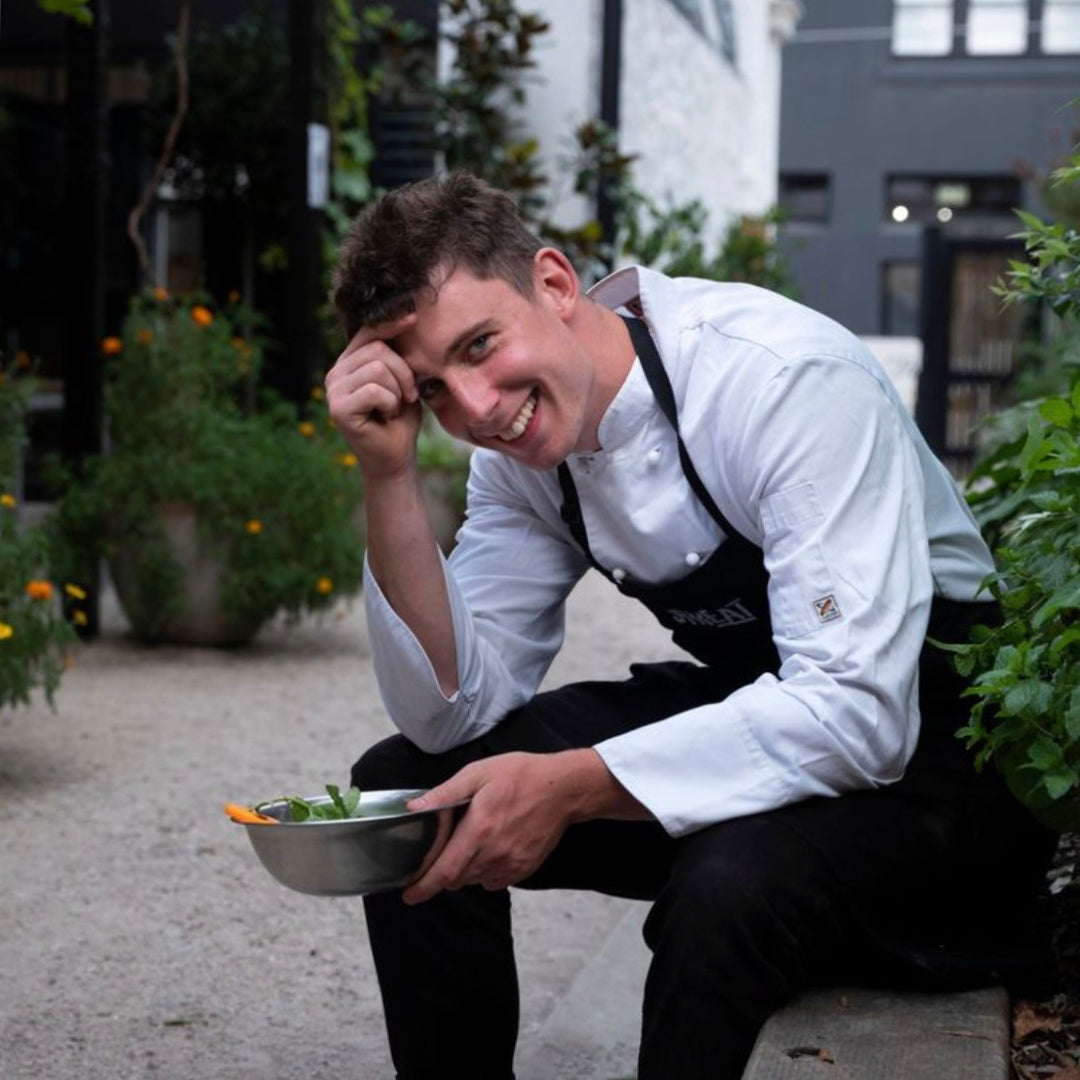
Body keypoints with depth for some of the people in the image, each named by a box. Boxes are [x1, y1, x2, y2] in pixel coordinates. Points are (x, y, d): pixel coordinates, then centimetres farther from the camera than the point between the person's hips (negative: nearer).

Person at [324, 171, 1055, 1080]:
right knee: (402, 789, -2)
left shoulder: (792, 379, -27)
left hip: (928, 736, -7)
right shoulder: (518, 444, -5)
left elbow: (857, 714, -33)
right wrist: (390, 475, -19)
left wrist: (572, 787, -36)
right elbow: (456, 711, -8)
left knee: (728, 881, -37)